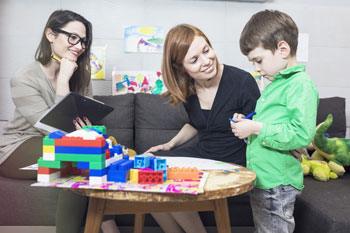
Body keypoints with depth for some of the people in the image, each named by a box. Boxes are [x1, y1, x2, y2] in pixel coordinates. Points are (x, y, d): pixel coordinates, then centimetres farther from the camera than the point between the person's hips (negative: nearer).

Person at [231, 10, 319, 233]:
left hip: (277, 184, -9)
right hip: (261, 180, 9)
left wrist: (256, 128, -22)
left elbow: (302, 135, -26)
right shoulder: (275, 84, 14)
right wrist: (248, 123, 8)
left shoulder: (301, 84, -15)